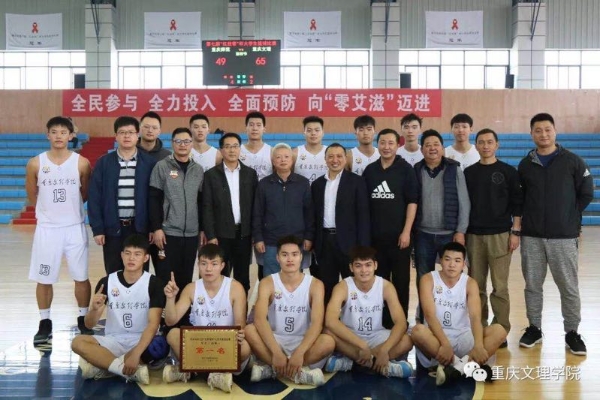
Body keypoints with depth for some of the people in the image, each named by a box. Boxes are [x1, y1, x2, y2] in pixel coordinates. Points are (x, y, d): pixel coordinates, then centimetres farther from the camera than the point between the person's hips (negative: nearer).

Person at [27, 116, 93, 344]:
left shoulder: (81, 163, -4)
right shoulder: (36, 163, -3)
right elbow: (32, 196, 10)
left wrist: (69, 208, 10)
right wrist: (50, 210, 11)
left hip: (75, 228, 0)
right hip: (47, 228, 1)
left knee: (81, 277, 6)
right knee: (44, 279, 7)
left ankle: (83, 320, 21)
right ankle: (45, 323, 21)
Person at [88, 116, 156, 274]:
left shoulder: (149, 162, -1)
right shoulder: (104, 162, 0)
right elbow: (94, 198, 0)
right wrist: (97, 229, -5)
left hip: (140, 228, 0)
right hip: (113, 228, 1)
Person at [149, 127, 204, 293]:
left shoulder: (198, 170, 9)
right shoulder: (162, 166, -2)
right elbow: (154, 200, -6)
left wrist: (202, 229, 10)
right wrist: (157, 228, -12)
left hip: (191, 234, 3)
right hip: (167, 233, -3)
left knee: (186, 279, 10)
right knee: (163, 277, 2)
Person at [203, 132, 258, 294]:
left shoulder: (250, 173, 6)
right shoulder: (211, 174, 0)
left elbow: (255, 205, 6)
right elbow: (207, 208, -3)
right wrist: (210, 235, -9)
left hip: (244, 232, 2)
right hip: (221, 233, -2)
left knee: (242, 276, 8)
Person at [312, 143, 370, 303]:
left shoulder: (356, 182, -1)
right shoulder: (317, 184, 11)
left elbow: (363, 215, -6)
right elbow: (315, 215, 12)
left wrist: (363, 246, -11)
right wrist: (314, 243, 6)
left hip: (347, 241, -4)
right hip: (324, 241, 4)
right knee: (327, 287, 10)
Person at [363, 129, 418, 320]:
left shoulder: (406, 169, -3)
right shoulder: (369, 170, 7)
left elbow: (412, 202, -6)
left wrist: (406, 231, -13)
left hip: (399, 235, -3)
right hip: (375, 235, 3)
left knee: (401, 281, 4)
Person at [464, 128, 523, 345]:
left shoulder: (508, 171, 2)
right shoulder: (469, 173, 8)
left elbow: (517, 203, 1)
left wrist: (515, 232, -5)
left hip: (500, 235, -2)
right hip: (474, 235, 3)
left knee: (500, 287, -1)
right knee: (476, 286, 7)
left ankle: (501, 330, 8)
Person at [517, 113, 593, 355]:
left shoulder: (572, 161, -1)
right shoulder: (525, 164, 6)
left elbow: (586, 194, 2)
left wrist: (569, 216, 3)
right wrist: (527, 217, 3)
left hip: (564, 236, -2)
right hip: (531, 236, 2)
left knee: (569, 287, 4)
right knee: (532, 285, 9)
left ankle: (572, 332, 18)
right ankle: (534, 328, 23)